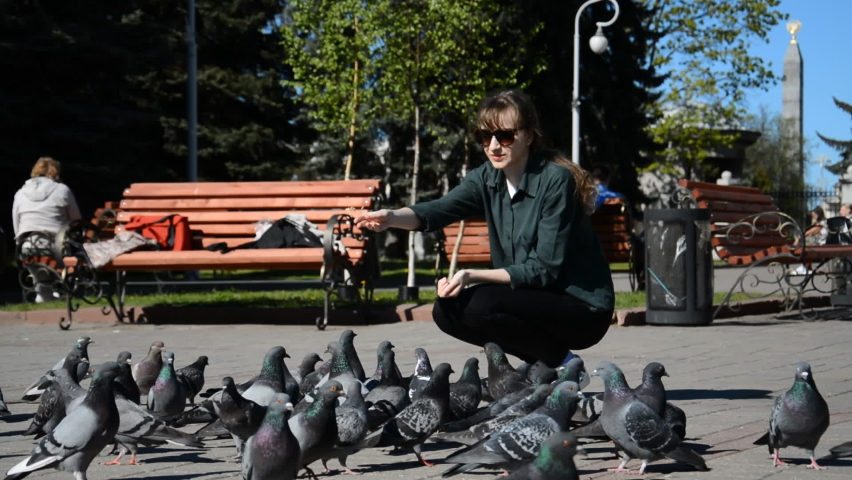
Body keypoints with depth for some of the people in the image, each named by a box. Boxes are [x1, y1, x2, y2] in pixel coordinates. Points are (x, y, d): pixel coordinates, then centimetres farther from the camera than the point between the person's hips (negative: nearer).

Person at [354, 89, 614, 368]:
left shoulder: (555, 180, -20)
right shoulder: (488, 178, 0)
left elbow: (543, 269, -22)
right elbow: (441, 208, -19)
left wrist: (473, 276, -31)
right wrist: (391, 218, -40)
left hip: (583, 307, -7)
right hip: (530, 298, 7)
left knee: (482, 305, -26)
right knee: (447, 310, -7)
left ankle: (563, 364, -5)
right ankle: (541, 361, 7)